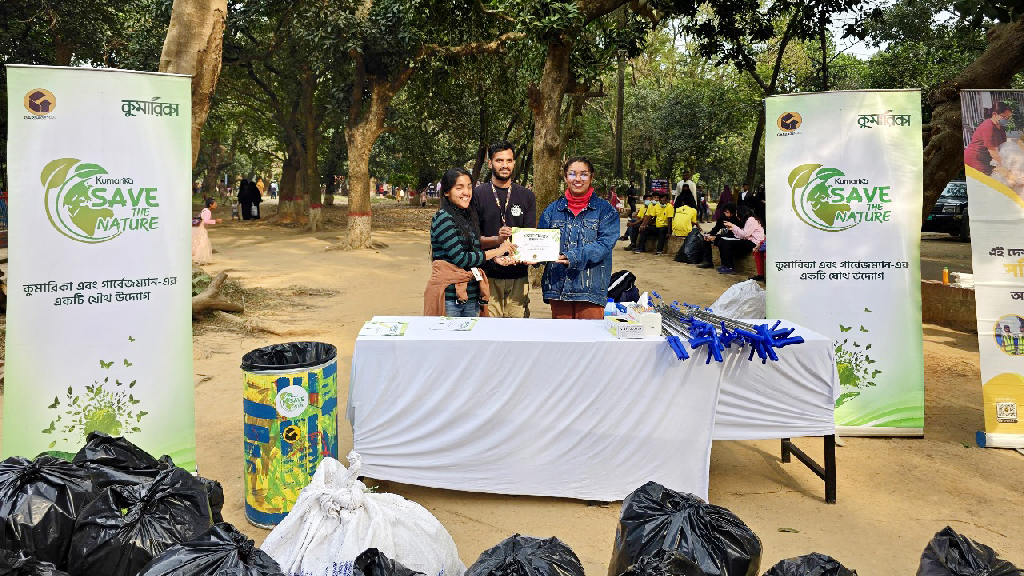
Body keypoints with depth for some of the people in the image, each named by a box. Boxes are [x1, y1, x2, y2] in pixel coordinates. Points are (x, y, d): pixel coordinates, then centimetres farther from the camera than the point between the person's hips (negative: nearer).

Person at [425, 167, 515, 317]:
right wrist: (496, 251, -9)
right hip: (449, 298, -7)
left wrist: (495, 258, -1)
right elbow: (460, 258, -16)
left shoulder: (470, 217, 14)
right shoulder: (443, 218, -10)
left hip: (472, 296, 7)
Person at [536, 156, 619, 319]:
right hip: (558, 286, 2)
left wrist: (573, 257, -23)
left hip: (591, 288, -2)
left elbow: (604, 243, -9)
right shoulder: (553, 209, 13)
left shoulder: (605, 210, 4)